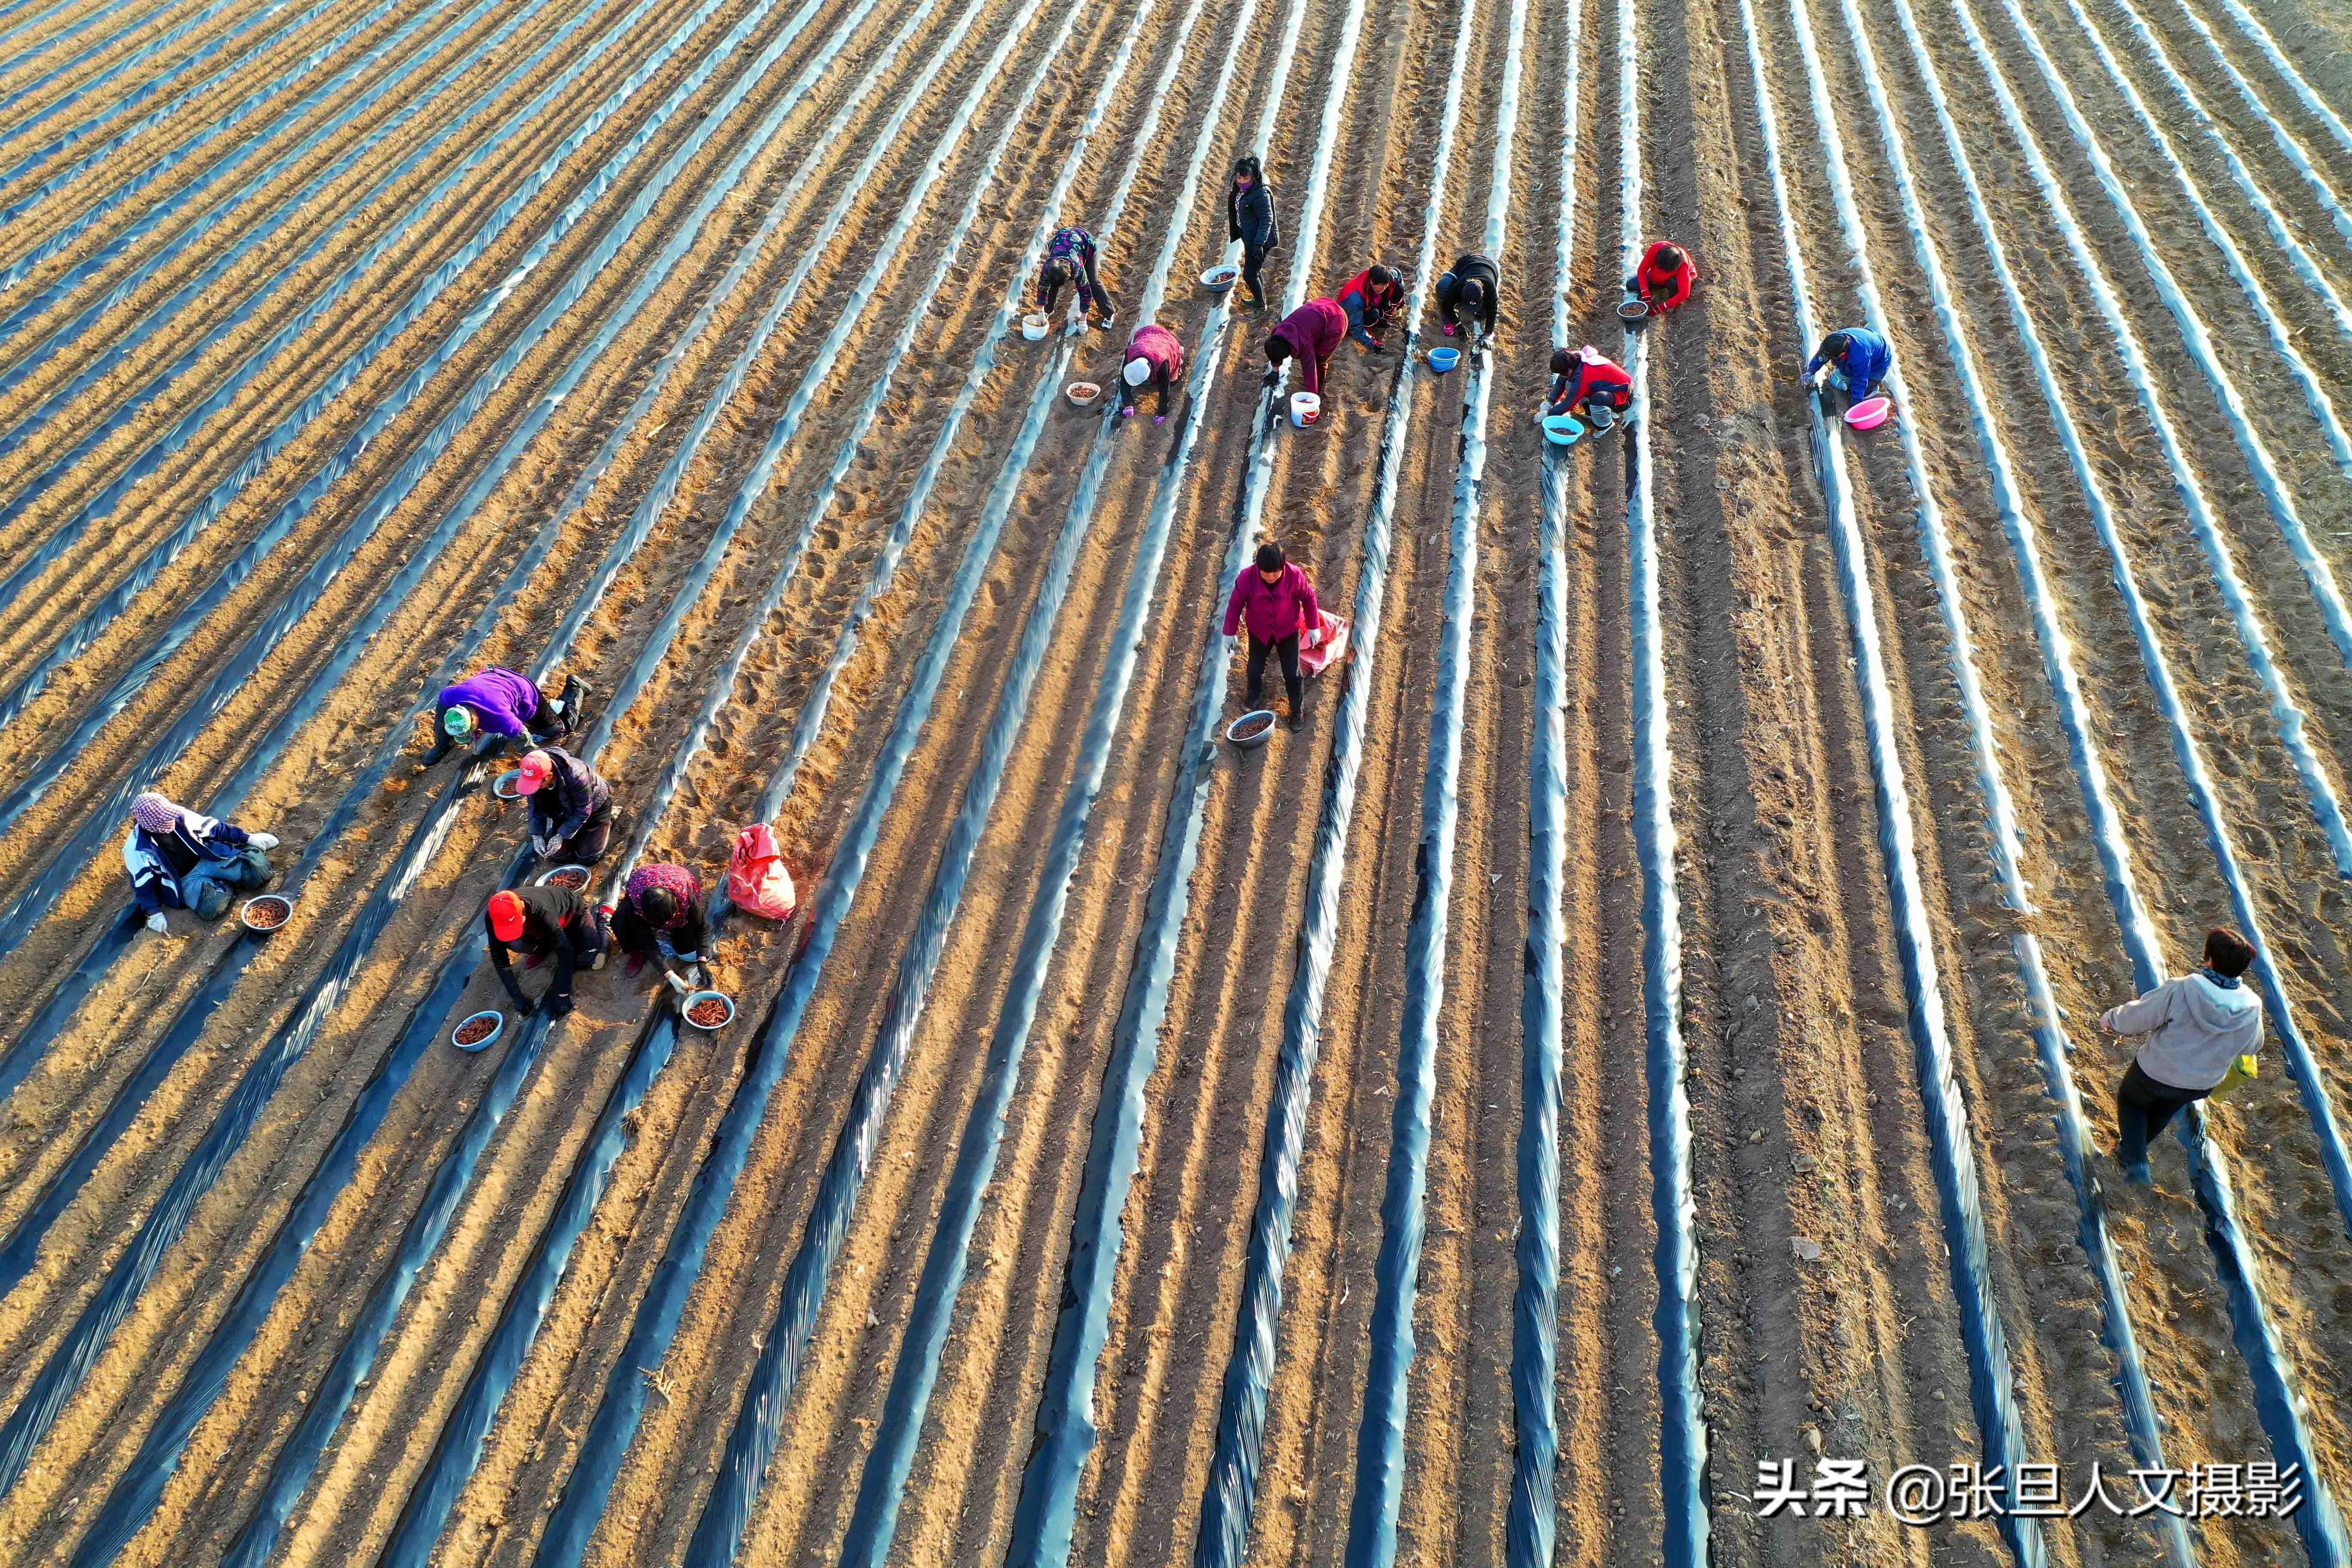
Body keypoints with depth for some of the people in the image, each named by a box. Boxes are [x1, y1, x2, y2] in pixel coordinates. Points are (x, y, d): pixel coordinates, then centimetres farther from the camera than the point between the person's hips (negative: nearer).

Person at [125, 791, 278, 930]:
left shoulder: (179, 816, -13)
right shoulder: (138, 848, -19)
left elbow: (211, 827, 1)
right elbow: (142, 883, -9)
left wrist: (247, 838, 3)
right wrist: (155, 913, -11)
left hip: (206, 859, 2)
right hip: (185, 879, -2)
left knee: (258, 870, -18)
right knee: (212, 907, -33)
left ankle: (253, 848, 13)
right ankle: (226, 886, -3)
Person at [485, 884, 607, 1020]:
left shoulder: (541, 911, -45)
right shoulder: (493, 917, -32)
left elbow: (565, 952, -41)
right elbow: (499, 958, -22)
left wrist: (562, 995, -38)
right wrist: (517, 997, -25)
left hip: (572, 911, -4)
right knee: (515, 944, -24)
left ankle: (600, 916, 10)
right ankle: (544, 946, 10)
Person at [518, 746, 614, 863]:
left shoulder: (575, 776, -44)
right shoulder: (533, 777, -26)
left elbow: (582, 813, -30)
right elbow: (536, 808, -10)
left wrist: (561, 836, -28)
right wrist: (537, 835, -21)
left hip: (595, 808, -5)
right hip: (566, 809, 5)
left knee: (586, 859, -3)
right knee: (556, 854, 2)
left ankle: (607, 824, 20)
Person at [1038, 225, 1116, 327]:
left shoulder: (1077, 268, -40)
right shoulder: (1048, 266, -34)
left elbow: (1085, 292, -30)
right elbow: (1043, 287, -19)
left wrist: (1083, 321, -25)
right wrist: (1041, 313, -15)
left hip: (1086, 241, -3)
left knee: (1093, 282, -9)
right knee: (1053, 283, -8)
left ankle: (1110, 314, 2)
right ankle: (1048, 311, 11)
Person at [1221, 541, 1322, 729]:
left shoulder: (1295, 576, -29)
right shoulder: (1247, 577, -28)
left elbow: (1309, 598, -10)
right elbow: (1235, 605, -13)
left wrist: (1314, 627, -4)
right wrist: (1230, 633, -6)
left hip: (1288, 631, -1)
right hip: (1259, 631, 1)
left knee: (1292, 673, 4)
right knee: (1255, 669, 14)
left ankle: (1297, 712, 25)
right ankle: (1255, 696, 47)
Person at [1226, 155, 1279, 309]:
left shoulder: (1261, 194, -25)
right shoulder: (1241, 190, 3)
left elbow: (1266, 221, -25)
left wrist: (1259, 243, -29)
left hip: (1259, 240, -10)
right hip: (1249, 238, 10)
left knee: (1249, 275, -5)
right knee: (1253, 271, 23)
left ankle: (1261, 306, 12)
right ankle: (1259, 300, 41)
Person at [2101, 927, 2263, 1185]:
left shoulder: (2180, 992, -33)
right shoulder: (2252, 1009, -18)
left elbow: (2138, 1016, -20)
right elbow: (2251, 1048, 1)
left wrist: (2111, 1019, 1)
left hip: (2156, 1072, -4)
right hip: (2201, 1085, 4)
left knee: (2131, 1101, 27)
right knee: (2165, 1110, 34)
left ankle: (2135, 1161, 19)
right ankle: (2135, 1146, 56)